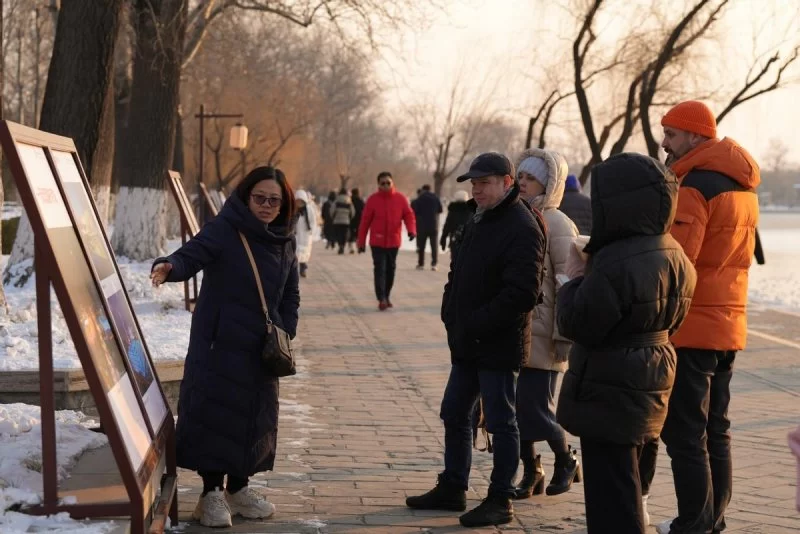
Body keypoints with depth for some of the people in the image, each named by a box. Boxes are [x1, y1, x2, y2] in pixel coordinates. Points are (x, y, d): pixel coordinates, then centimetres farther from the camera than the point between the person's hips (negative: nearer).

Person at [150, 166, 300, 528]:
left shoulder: (284, 243, 8)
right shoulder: (224, 230, -10)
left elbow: (290, 296, 17)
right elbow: (191, 254, -24)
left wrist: (285, 335, 7)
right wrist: (169, 267, -45)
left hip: (261, 349, 6)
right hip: (218, 345, -6)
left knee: (255, 417, 11)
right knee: (214, 413, -4)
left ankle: (238, 488, 27)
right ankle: (212, 492, 9)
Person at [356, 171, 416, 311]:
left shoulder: (400, 198, 1)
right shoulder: (373, 199, -4)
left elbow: (409, 215, 1)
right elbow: (365, 221, -2)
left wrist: (411, 230, -19)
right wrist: (361, 242, -1)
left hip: (394, 241, 3)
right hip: (377, 242, -3)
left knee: (391, 269, 12)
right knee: (380, 269, -10)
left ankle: (387, 297, 25)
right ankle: (382, 299, -13)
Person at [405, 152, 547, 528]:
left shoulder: (522, 228, -18)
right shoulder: (477, 222, 13)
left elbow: (522, 292, -25)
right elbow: (458, 273, 20)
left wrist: (475, 324, -20)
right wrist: (451, 316, 5)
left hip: (499, 346, -9)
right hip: (467, 343, 10)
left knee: (501, 422, 1)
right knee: (454, 414, 16)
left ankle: (500, 501, 10)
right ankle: (452, 489, 29)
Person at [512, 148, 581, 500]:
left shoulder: (556, 224, -9)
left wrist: (564, 337, -16)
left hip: (540, 335, -6)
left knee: (536, 409, -4)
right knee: (515, 406, 6)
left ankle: (566, 461, 22)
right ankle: (530, 473, 20)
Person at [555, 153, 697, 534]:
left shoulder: (616, 264, -26)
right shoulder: (673, 255, 4)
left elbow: (577, 325, -21)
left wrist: (575, 279, -4)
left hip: (610, 392, -9)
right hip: (648, 384, 9)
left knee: (609, 486, -1)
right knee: (623, 482, 22)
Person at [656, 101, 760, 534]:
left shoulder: (694, 187, -16)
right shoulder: (742, 186, 14)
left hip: (689, 327, -9)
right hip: (727, 324, 9)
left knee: (684, 434, -4)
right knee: (714, 430, 15)